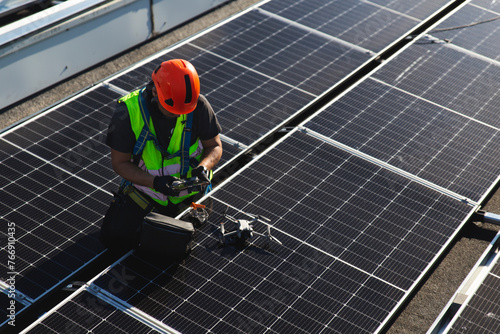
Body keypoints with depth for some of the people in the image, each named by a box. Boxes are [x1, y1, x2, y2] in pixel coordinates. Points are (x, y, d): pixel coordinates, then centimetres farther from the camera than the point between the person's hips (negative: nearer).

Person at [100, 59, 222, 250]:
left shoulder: (198, 105, -19)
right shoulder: (128, 112, -23)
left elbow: (215, 146, -4)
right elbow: (119, 163, -14)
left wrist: (203, 167, -27)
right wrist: (154, 182, -29)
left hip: (189, 190, 0)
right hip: (145, 186, 0)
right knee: (114, 237, -11)